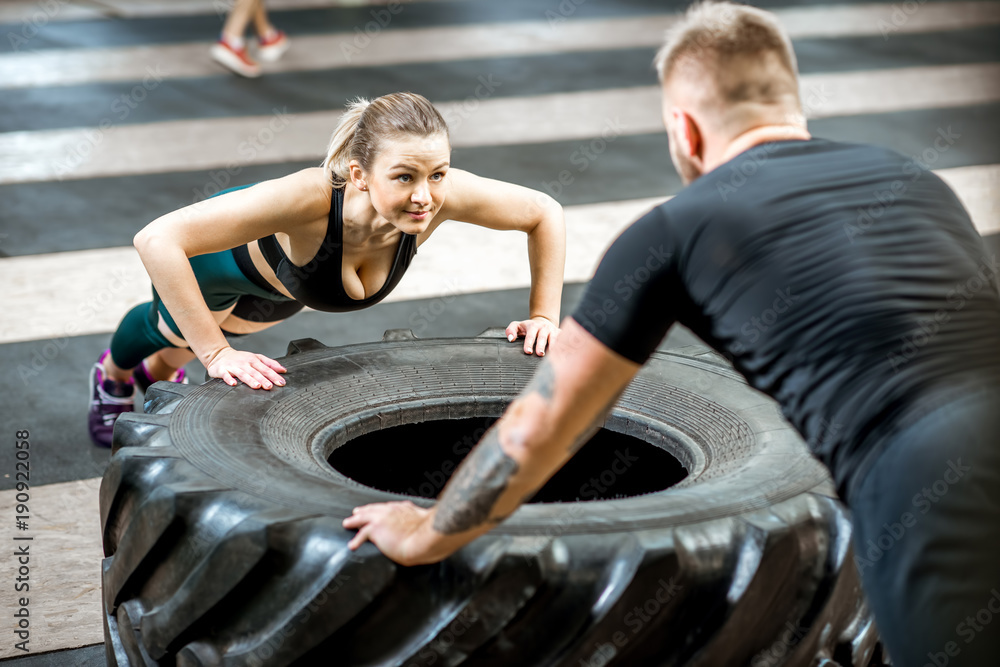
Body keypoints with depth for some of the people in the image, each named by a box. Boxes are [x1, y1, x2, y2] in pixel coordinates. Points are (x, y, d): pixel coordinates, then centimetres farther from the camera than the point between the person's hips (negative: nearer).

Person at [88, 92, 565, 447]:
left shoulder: (442, 194, -42)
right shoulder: (311, 198, -53)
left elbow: (544, 212, -23)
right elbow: (157, 240, -55)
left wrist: (543, 316, -24)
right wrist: (215, 354, -54)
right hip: (222, 257, -4)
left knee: (232, 322, 38)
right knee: (174, 328, 31)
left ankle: (160, 370, 72)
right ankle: (113, 376, 67)